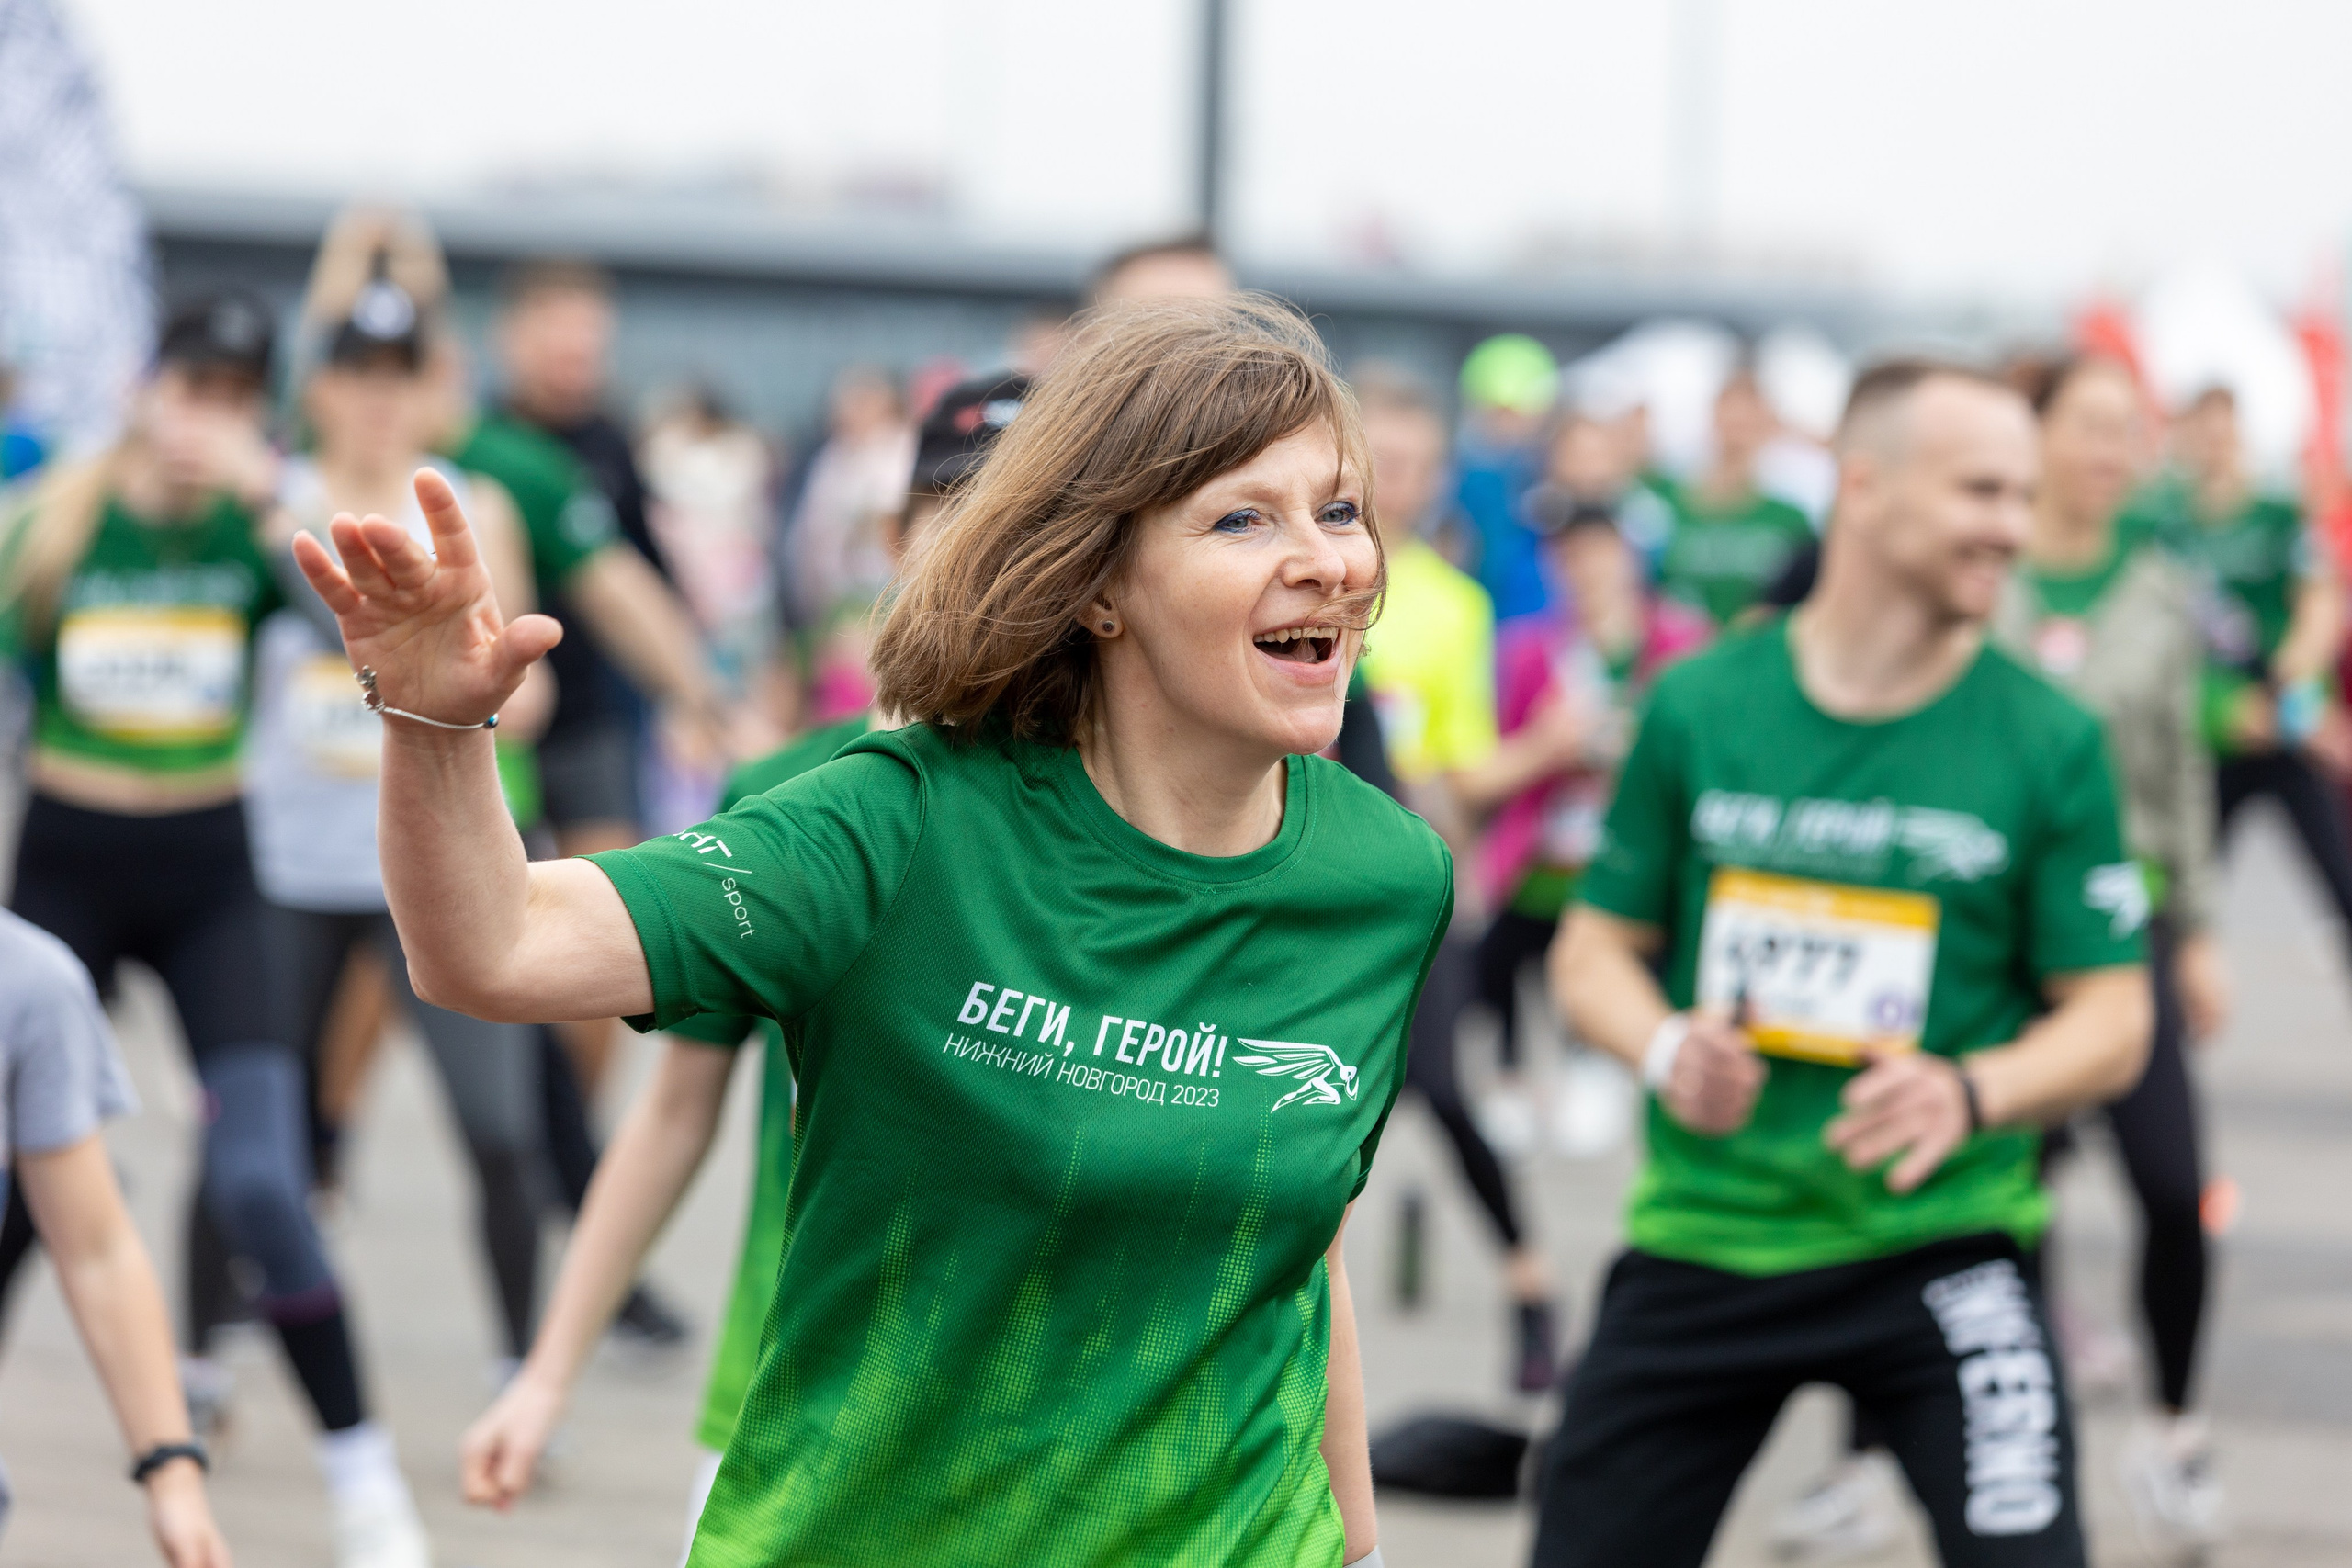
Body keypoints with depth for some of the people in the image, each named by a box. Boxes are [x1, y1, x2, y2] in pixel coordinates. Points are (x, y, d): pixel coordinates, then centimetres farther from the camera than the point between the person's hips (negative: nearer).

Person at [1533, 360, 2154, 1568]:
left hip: (1941, 1238, -2)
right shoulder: (1699, 705, 1)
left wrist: (1971, 1094, -21)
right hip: (1703, 1233, 2)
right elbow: (1595, 950, 8)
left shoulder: (2049, 740, -3)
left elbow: (2110, 1024, -1)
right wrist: (1665, 1049, -13)